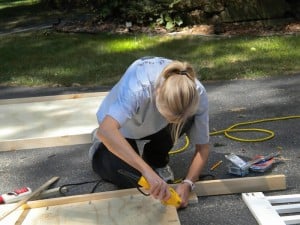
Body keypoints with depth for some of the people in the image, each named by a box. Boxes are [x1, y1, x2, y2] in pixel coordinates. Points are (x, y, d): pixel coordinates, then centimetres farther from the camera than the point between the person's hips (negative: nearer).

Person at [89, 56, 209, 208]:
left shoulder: (197, 94, -31)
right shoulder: (138, 86, -44)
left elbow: (202, 146, -21)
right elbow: (106, 130, -55)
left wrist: (188, 183, -36)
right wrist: (147, 171, -59)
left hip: (154, 126, 3)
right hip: (120, 126, -3)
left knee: (187, 120, -28)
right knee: (132, 182, -18)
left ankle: (157, 161, 2)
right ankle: (100, 148, 13)